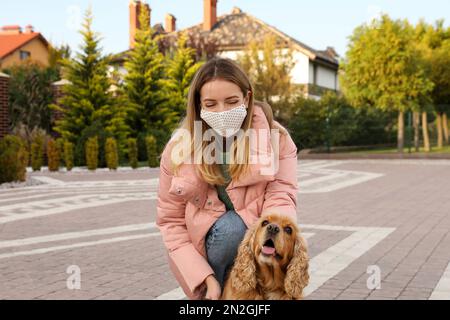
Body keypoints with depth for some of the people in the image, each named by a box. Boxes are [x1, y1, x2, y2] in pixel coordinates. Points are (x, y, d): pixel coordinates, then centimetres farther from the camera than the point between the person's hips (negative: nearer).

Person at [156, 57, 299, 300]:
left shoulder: (275, 137, -9)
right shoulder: (179, 148, -10)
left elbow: (281, 197, -17)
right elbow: (171, 222, -8)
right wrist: (206, 278, -19)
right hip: (202, 249, -1)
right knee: (230, 227, -31)